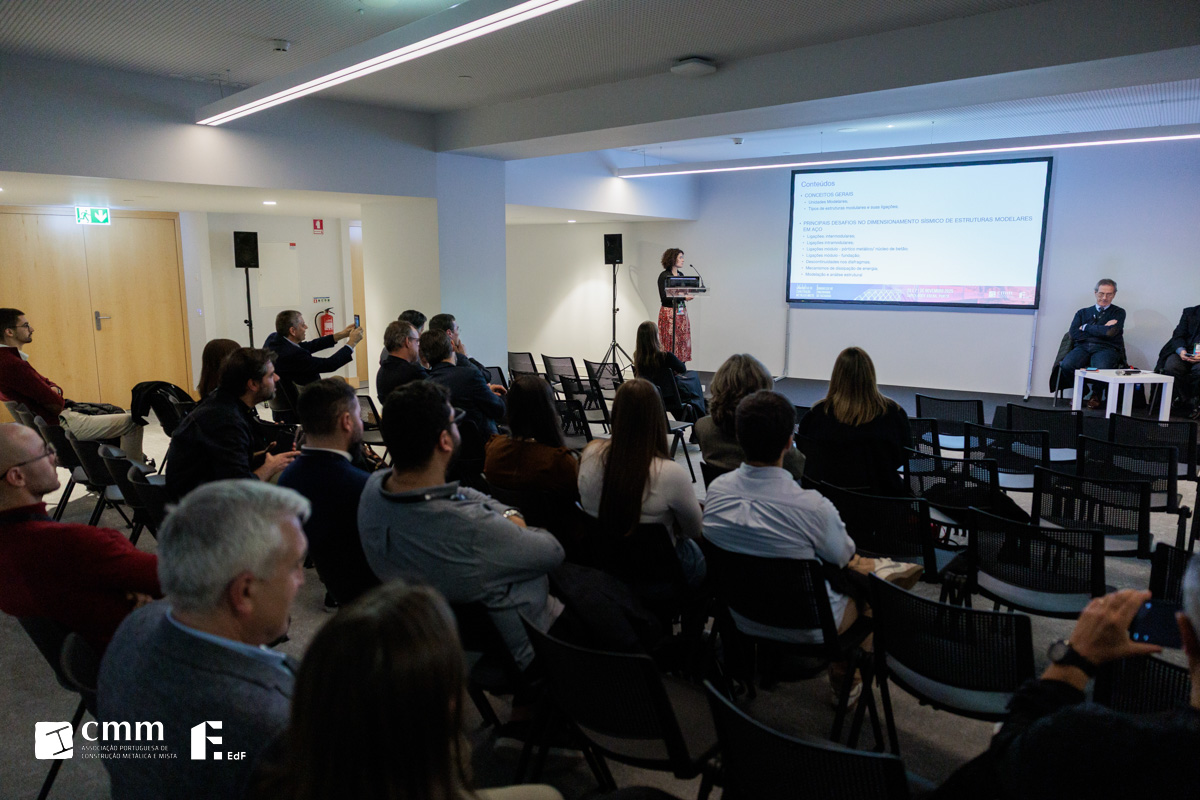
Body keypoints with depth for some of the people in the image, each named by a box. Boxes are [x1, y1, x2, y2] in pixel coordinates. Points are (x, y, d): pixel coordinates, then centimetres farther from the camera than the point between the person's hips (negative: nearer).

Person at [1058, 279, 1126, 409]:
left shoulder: (1118, 312, 16)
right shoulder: (1083, 312, 22)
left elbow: (1110, 332, -5)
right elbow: (1073, 333, 5)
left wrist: (1086, 327, 5)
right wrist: (1101, 330, 1)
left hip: (1106, 348, -2)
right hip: (1083, 347, 2)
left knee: (1101, 368, -37)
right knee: (1066, 365, -32)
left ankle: (1095, 394, -3)